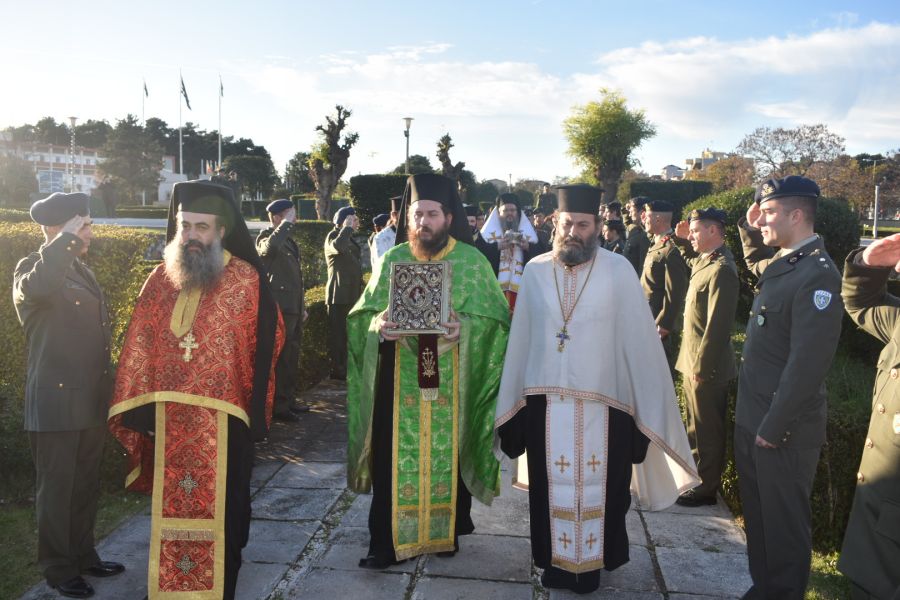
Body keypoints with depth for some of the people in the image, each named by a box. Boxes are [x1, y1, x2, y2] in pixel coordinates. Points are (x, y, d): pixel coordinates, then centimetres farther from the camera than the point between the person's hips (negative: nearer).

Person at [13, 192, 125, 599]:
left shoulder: (82, 271, 13)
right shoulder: (32, 267, -11)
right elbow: (37, 288, -38)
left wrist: (107, 389, 21)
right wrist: (66, 240, -29)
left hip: (91, 401, 7)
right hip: (55, 402, -7)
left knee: (86, 485, 18)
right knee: (56, 490, 7)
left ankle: (83, 555, 33)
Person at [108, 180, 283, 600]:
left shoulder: (248, 279, -6)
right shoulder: (160, 280, 5)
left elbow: (265, 346, -6)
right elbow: (139, 349, 6)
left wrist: (256, 410, -8)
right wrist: (139, 406, 1)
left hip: (224, 419, -3)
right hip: (170, 418, 3)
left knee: (222, 505, 9)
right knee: (172, 504, 15)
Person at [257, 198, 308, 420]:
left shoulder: (288, 239, 17)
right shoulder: (266, 237, -9)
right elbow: (270, 247, -37)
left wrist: (302, 307, 21)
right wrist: (287, 223, -25)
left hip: (293, 308, 9)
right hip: (280, 308, -9)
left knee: (291, 357, 16)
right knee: (280, 358, -5)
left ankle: (289, 400, 27)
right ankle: (278, 407, 2)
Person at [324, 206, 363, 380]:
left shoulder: (350, 238, 21)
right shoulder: (333, 236, -7)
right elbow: (339, 247, -33)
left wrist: (360, 290, 24)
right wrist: (347, 227, -19)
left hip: (352, 295, 9)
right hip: (339, 296, -9)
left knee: (349, 334, 13)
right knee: (338, 334, -7)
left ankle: (345, 369, 22)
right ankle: (337, 370, -3)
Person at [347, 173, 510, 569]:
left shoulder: (472, 261, -1)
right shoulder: (392, 260, 5)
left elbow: (494, 317, -4)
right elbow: (364, 312, 6)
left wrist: (465, 327, -23)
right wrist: (379, 324, -17)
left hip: (451, 383, -1)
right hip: (399, 381, 1)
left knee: (448, 455, 9)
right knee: (394, 457, 3)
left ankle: (448, 531, 29)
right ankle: (387, 540, 15)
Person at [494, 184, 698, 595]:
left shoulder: (618, 270, -6)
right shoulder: (535, 271, 1)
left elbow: (639, 339, -7)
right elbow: (520, 339, 4)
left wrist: (647, 404, -8)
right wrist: (512, 399, 4)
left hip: (602, 401, -2)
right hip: (545, 400, 2)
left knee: (597, 487, 10)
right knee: (551, 486, 12)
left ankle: (592, 562, 30)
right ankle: (555, 559, 31)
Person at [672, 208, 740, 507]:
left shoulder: (721, 270, -22)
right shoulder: (704, 261, 7)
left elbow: (718, 325, -24)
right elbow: (692, 260, 35)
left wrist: (701, 367, -20)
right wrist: (684, 242, 17)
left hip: (706, 367, -9)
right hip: (694, 361, 9)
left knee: (707, 431, 5)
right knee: (697, 427, 21)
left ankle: (706, 488, 18)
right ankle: (695, 476, 35)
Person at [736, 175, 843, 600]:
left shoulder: (817, 275, -21)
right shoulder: (780, 263, 6)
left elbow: (807, 365, -24)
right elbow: (757, 267, 33)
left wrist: (773, 428, -19)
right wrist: (750, 230, 15)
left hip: (783, 430, -9)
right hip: (751, 420, 9)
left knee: (784, 524, 9)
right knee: (757, 515, 21)